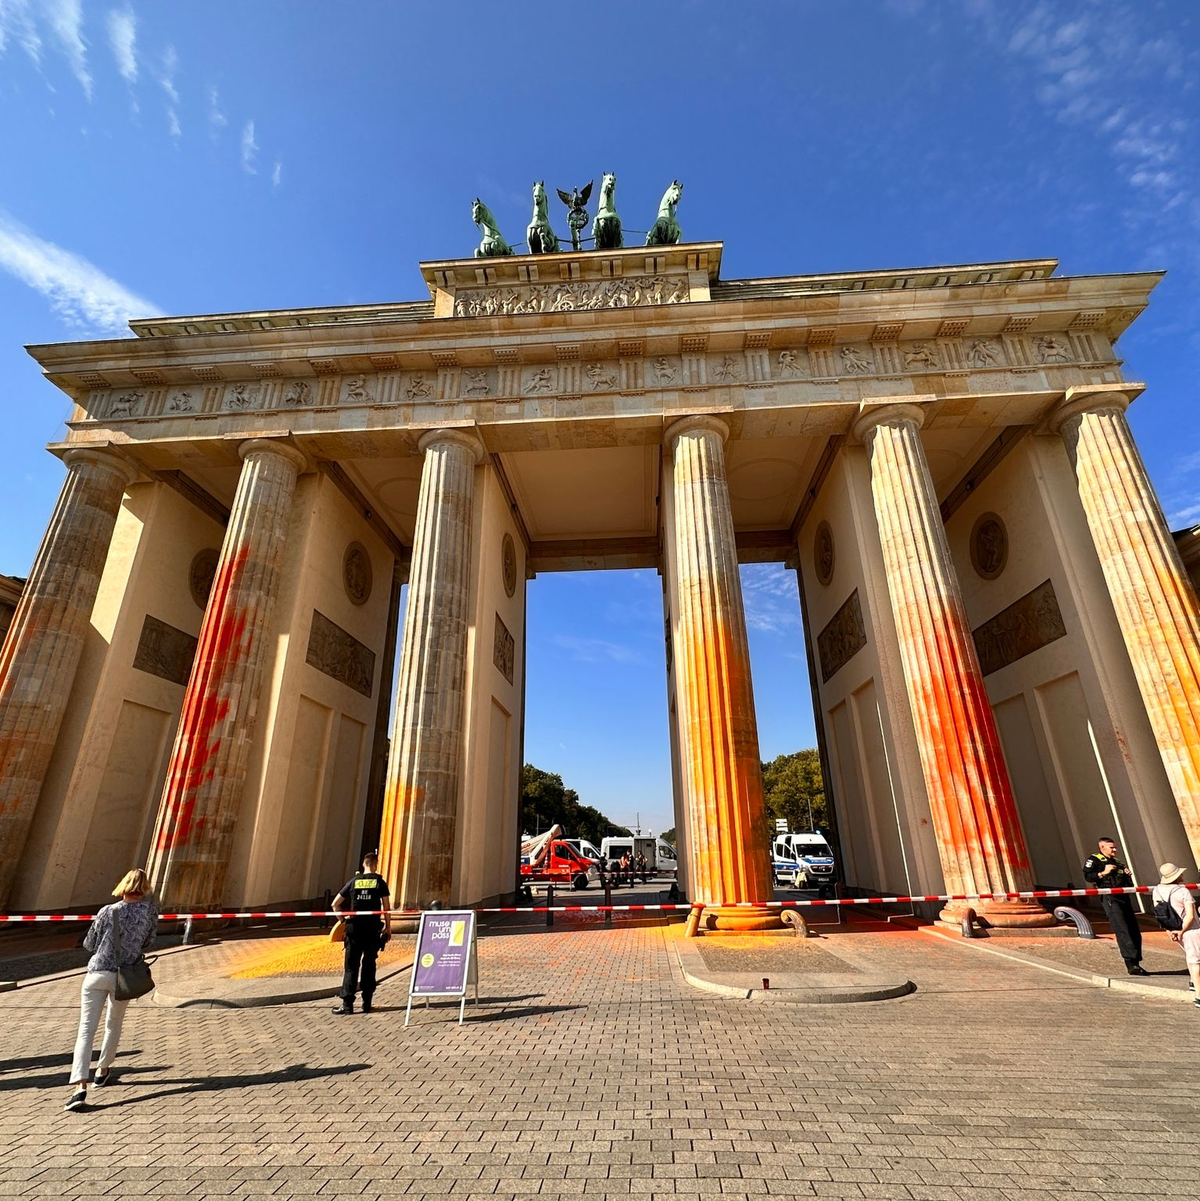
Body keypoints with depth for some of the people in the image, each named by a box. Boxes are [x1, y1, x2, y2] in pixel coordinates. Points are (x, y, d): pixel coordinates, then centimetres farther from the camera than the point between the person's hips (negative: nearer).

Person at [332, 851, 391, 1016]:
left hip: (354, 927, 1)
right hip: (372, 928, -1)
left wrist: (343, 917, 22)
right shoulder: (380, 882, -1)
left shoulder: (354, 881, 5)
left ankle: (347, 1003, 1)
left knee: (351, 965, 6)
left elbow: (336, 903, 7)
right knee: (369, 964, 10)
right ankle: (367, 1002, 13)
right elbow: (386, 907, -2)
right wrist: (387, 927, 7)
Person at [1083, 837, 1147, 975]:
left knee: (1135, 931, 6)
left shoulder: (1118, 862, 26)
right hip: (1109, 898, -8)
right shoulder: (1093, 859, 3)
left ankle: (1136, 963, 15)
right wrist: (1103, 873, -17)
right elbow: (1087, 876, -9)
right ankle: (1131, 964, -17)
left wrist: (1128, 875, 11)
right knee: (1122, 930, -14)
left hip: (1123, 897, 8)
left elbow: (1128, 884, 30)